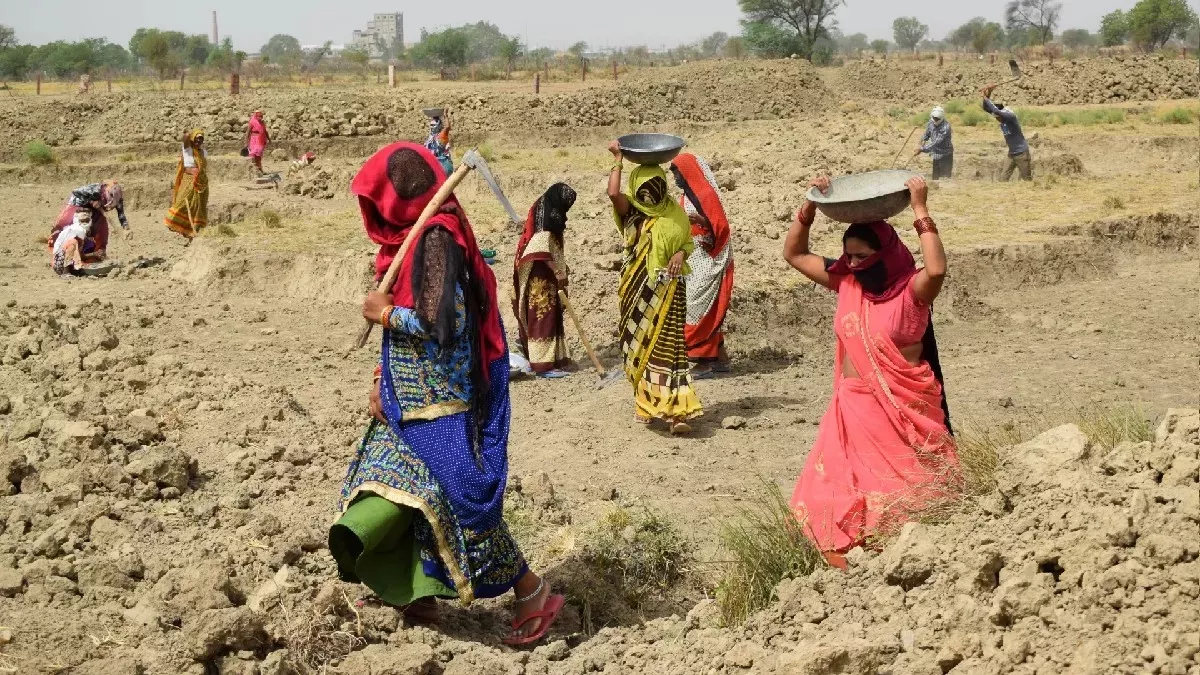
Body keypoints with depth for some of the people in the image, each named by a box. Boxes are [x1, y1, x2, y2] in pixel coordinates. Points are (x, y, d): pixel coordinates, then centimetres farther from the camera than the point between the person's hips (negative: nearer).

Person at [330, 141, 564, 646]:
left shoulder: (435, 239, -18)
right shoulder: (413, 238, 10)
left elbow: (444, 321, -26)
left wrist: (384, 312, -12)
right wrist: (383, 382, 8)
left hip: (441, 405, -10)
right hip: (412, 402, 10)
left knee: (458, 498, -5)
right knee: (396, 498, 14)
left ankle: (534, 594, 6)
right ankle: (414, 593, 28)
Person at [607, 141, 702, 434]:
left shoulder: (674, 212, 6)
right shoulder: (631, 211, -2)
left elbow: (688, 242, 13)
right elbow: (613, 193, -20)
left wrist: (681, 253, -10)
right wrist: (618, 160, -11)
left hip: (670, 289, 0)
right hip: (640, 289, 0)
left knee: (669, 345, -7)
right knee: (640, 344, 10)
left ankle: (676, 410, -13)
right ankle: (644, 402, 26)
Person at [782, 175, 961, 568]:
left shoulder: (912, 289, -11)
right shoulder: (847, 283, 5)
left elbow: (937, 269, -34)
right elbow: (793, 254, 11)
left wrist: (920, 210, -28)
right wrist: (812, 205, -1)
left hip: (901, 409, -5)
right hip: (853, 406, 5)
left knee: (904, 489, 0)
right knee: (842, 486, 7)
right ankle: (847, 552, 20)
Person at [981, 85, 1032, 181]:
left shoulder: (1011, 116, -20)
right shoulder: (1001, 119, 1)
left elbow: (996, 111, -35)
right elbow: (986, 108, -1)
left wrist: (986, 98, -27)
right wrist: (987, 96, -18)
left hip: (1022, 153, -8)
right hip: (1011, 154, 8)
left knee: (1027, 179, 1)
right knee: (1004, 178, 1)